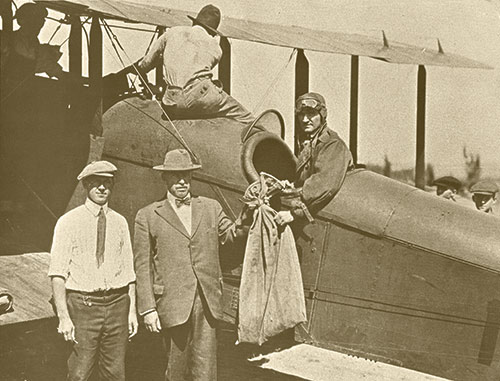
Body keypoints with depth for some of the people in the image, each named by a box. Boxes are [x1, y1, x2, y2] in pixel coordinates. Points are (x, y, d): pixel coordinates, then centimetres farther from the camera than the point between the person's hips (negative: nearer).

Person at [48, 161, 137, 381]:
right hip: (83, 305, -3)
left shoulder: (120, 222, 10)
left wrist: (132, 310, 8)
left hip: (117, 303, 4)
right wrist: (63, 316, -14)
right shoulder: (69, 222, -2)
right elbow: (57, 273, -7)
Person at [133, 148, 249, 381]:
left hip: (208, 302, 2)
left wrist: (245, 216, -3)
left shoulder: (211, 208, 11)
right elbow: (143, 267, 0)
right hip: (173, 304, -2)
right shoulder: (148, 216, 2)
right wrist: (147, 309, -6)